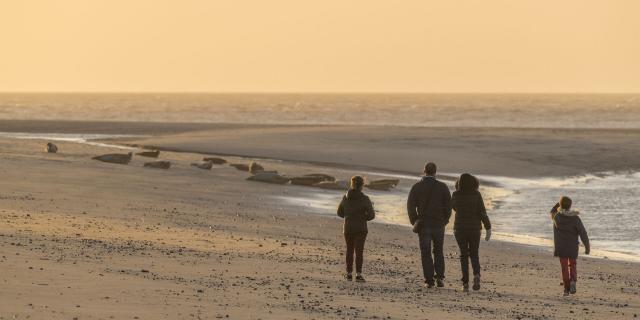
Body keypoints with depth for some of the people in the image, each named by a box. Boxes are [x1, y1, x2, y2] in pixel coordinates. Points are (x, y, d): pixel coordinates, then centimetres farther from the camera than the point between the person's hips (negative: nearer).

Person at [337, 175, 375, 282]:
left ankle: (349, 273, 17)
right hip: (361, 229, -3)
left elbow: (340, 213, 8)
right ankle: (358, 274, -11)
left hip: (348, 228, 3)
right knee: (359, 251, -2)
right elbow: (371, 215, -13)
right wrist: (363, 218, 6)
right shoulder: (364, 199, -11)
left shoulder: (346, 197, 0)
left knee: (349, 250, 15)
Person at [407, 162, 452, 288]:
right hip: (438, 225, 1)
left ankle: (429, 280, -2)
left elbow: (410, 206, -4)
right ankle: (440, 277, 0)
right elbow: (448, 206, -2)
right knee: (438, 252, 14)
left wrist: (415, 222, 4)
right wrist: (444, 221, 9)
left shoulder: (417, 187, -2)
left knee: (426, 253, 4)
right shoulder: (443, 187, -2)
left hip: (423, 225, -1)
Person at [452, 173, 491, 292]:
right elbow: (482, 213, -9)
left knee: (464, 256, 10)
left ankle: (465, 283, 1)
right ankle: (476, 275, -14)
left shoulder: (456, 195, -4)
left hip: (460, 229, 0)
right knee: (474, 255, 13)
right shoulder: (476, 194, -7)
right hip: (474, 229, 0)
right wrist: (488, 229, -4)